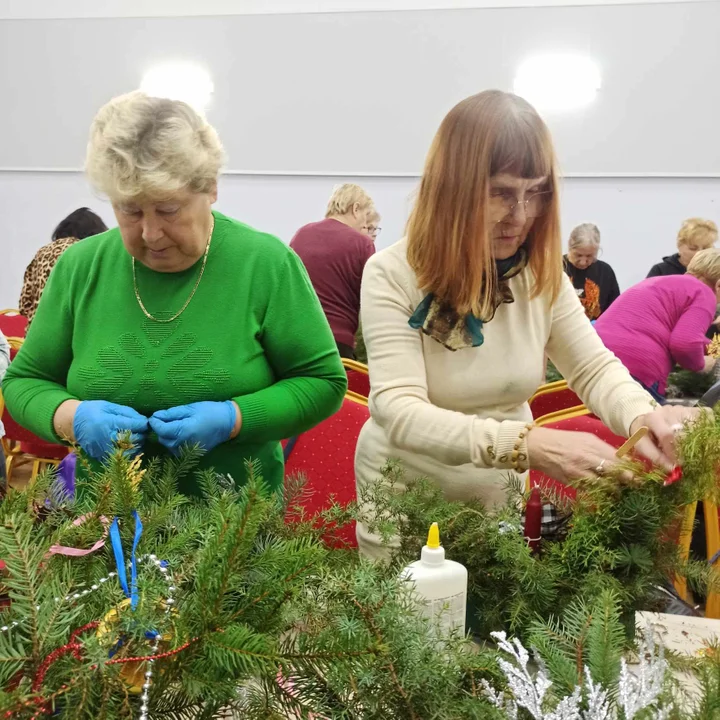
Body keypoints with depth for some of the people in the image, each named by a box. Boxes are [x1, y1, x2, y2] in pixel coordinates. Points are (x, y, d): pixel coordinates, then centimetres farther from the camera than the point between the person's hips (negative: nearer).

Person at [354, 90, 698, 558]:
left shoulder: (541, 273, -9)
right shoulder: (392, 275, -23)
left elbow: (595, 367, -5)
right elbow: (400, 411, -32)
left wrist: (641, 413, -30)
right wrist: (525, 443, -47)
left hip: (499, 497, 4)